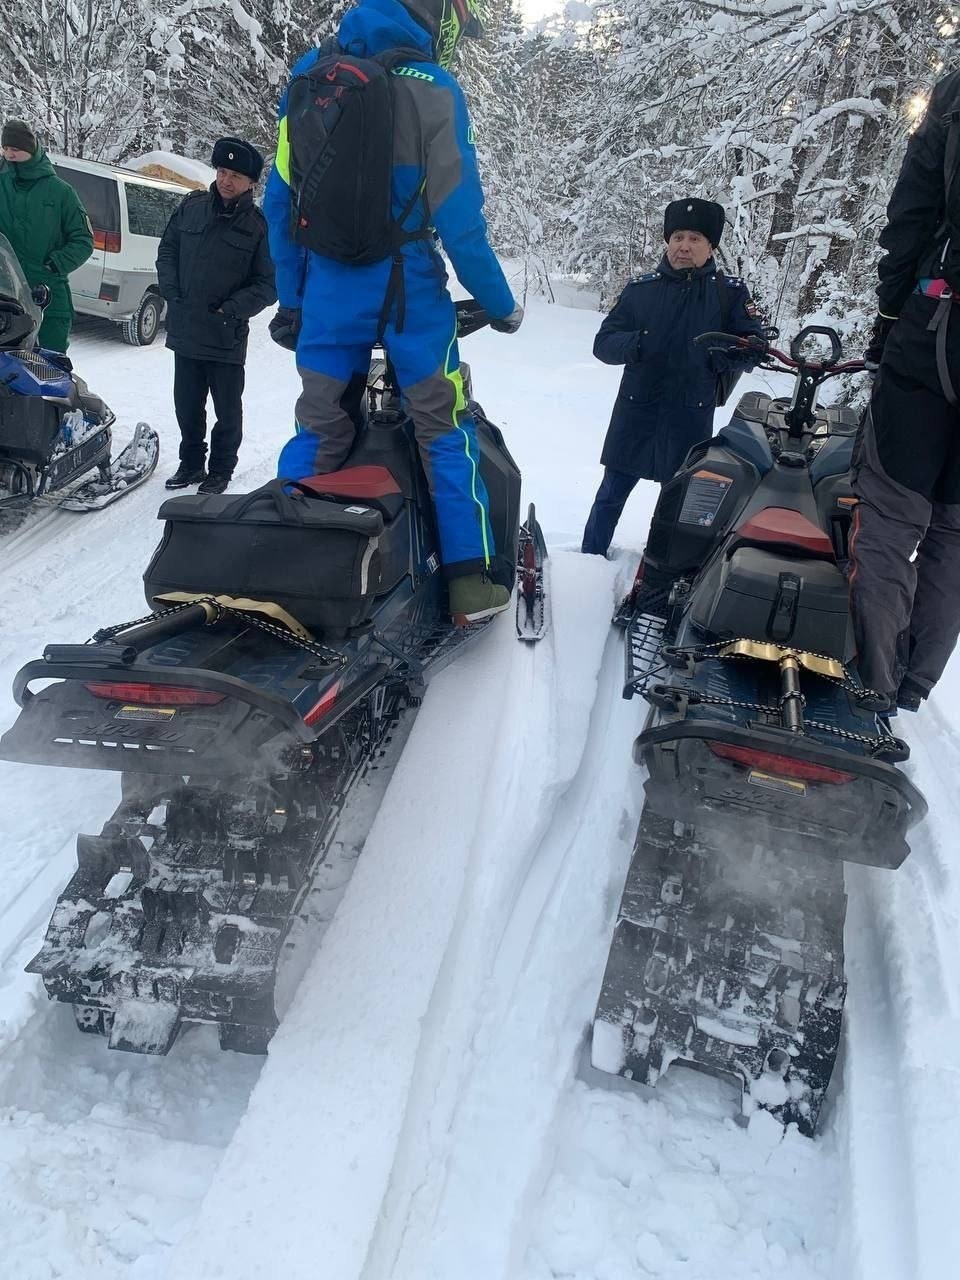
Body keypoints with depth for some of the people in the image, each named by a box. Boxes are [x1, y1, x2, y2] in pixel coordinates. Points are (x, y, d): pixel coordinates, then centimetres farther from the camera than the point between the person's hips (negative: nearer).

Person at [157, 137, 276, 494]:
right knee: (187, 405, 13)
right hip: (185, 331, 4)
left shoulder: (258, 227, -6)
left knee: (228, 410, 7)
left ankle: (220, 470, 22)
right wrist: (171, 288, 2)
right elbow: (167, 248, 16)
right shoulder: (192, 207, 5)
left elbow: (268, 285, -6)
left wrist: (231, 309, -15)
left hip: (227, 337, -4)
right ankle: (191, 464, 29)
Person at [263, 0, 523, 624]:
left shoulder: (309, 76, 9)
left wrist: (291, 297, 16)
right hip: (405, 285, -4)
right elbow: (457, 214, -10)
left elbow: (280, 200, 10)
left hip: (325, 286, 5)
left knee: (318, 431, 12)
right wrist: (500, 303, 0)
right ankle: (470, 580, 2)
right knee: (446, 430, 3)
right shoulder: (430, 87, -6)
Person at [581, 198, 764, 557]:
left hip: (691, 419, 0)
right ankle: (590, 559, 22)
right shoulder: (641, 288, 3)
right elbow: (604, 342, 1)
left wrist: (712, 357, -18)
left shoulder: (730, 292, 1)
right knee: (612, 494, 8)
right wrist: (633, 345, -20)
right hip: (635, 413, 1)